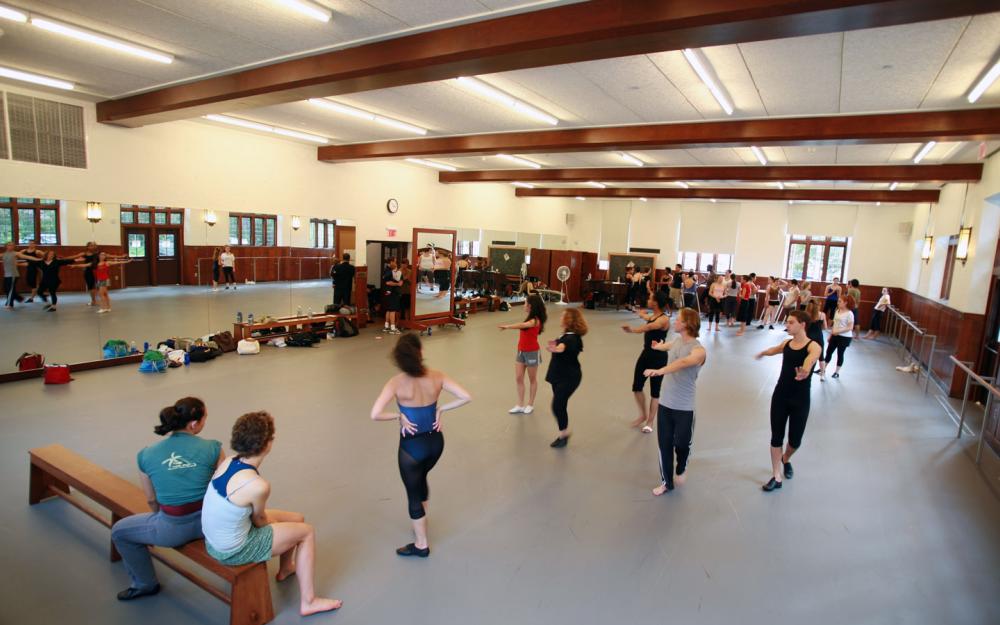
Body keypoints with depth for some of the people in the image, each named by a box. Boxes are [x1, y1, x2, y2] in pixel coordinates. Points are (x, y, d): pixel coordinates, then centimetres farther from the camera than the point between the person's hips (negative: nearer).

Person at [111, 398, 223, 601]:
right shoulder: (213, 448, -12)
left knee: (119, 531, 26)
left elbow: (151, 500, 6)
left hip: (174, 529, 0)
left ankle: (145, 584, 39)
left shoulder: (147, 455, -7)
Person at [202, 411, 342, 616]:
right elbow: (259, 520, -10)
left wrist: (267, 518, 10)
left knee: (297, 519, 21)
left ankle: (285, 569, 50)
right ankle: (308, 601, 18)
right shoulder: (258, 485, -32)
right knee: (307, 532, 7)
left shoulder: (228, 461, -9)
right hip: (233, 551, -8)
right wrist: (270, 520, 10)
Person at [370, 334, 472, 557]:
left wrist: (398, 416, -13)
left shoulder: (396, 383, -20)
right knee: (421, 479, 32)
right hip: (436, 441, 5)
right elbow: (466, 397, -12)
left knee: (413, 493, 17)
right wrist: (440, 409, -5)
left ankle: (421, 545, 34)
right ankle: (420, 525, 52)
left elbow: (375, 415, -29)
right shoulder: (436, 376, -10)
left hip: (412, 446, -4)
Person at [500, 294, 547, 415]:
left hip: (532, 353, -8)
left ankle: (530, 404, 23)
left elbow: (523, 325, -40)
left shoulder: (535, 320, -22)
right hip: (521, 352, 8)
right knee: (518, 379, 7)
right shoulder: (530, 318, 8)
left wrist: (507, 326, -43)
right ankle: (520, 405, 14)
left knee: (532, 379, 10)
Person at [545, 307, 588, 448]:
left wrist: (555, 348, -65)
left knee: (558, 405, -9)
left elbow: (562, 347, -48)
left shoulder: (572, 338, -24)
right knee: (560, 404, 15)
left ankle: (563, 435, 7)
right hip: (560, 376, 10)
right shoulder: (567, 335, 6)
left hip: (569, 377, -10)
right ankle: (565, 432, 29)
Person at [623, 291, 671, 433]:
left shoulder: (664, 319, -19)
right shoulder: (652, 316, 7)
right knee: (636, 387, 8)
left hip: (658, 357, -8)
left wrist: (632, 330, -56)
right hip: (646, 353, 8)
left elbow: (649, 327, -44)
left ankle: (650, 422, 21)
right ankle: (643, 415, 31)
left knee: (654, 392, 6)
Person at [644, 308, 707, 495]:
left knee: (681, 443, 10)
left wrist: (660, 371, -53)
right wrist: (658, 346, 52)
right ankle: (666, 482, 28)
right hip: (664, 403, 6)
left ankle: (681, 470, 42)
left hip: (684, 408, -5)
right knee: (664, 444, 11)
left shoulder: (698, 350, -19)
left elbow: (682, 362, -40)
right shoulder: (676, 341, 3)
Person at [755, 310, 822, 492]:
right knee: (776, 437, 6)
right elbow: (773, 350, 26)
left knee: (795, 440, 9)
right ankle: (776, 477, 18)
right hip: (780, 396, 4)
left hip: (800, 400, -4)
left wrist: (806, 369, -64)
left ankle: (785, 459, 43)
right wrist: (763, 353, 48)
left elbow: (811, 357, -41)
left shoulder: (813, 346, -15)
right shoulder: (786, 343, 1)